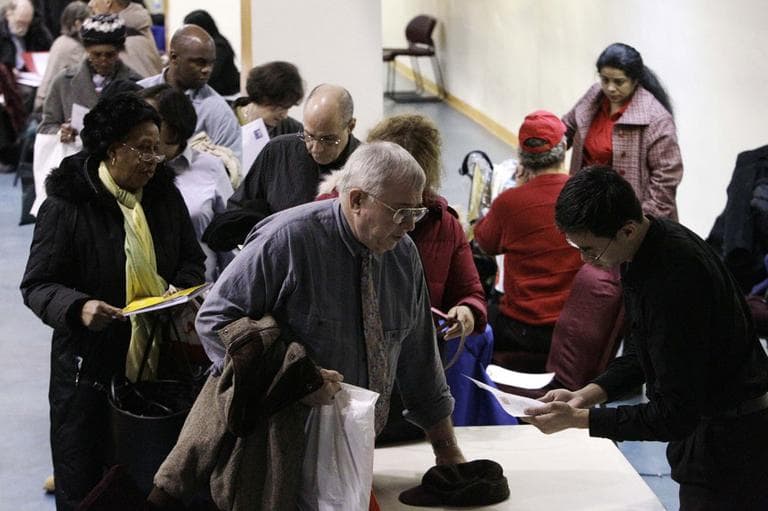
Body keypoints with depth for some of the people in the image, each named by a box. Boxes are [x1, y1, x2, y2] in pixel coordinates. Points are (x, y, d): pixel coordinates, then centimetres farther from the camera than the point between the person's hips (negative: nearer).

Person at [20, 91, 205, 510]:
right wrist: (79, 307, -29)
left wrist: (185, 289, -5)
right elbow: (37, 285, -10)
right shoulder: (67, 205, -12)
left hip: (157, 361, 5)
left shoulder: (164, 195, 5)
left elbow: (191, 258, 17)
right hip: (90, 363, -4)